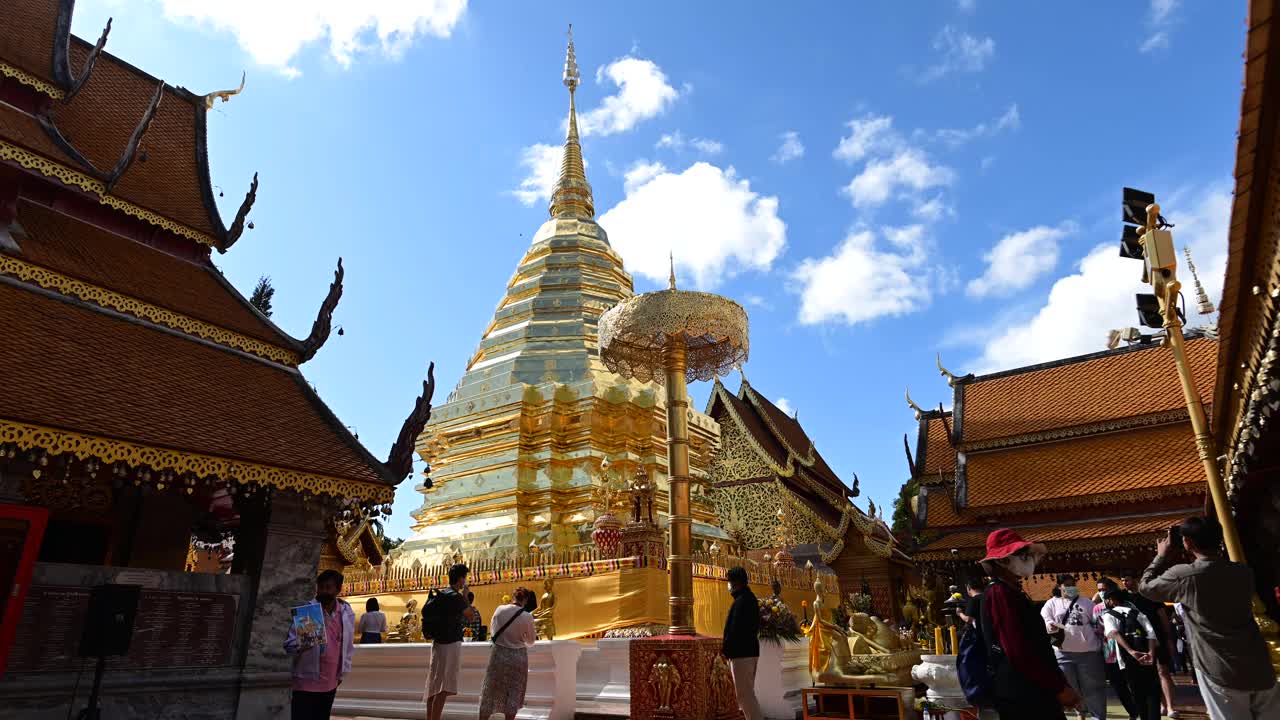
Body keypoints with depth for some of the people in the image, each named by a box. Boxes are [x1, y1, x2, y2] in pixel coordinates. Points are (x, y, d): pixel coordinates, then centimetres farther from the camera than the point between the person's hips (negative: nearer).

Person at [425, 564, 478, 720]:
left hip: (437, 642, 8)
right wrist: (466, 596, 4)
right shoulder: (457, 597, -14)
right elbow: (471, 617, -4)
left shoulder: (438, 595, 9)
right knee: (444, 688, -6)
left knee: (434, 686, 14)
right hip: (451, 644, -8)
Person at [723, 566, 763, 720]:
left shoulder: (741, 601, -18)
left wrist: (726, 649, -11)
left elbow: (735, 629, -22)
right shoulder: (751, 598, 14)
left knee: (744, 693, -4)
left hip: (741, 653, -11)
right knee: (748, 692, 18)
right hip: (751, 651, 11)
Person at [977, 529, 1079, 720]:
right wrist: (1059, 687, -14)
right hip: (1022, 695, -10)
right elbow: (1020, 652, -21)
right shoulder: (1000, 593, -15)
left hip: (1032, 692, 10)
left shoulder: (1013, 593, 16)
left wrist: (1059, 682, 15)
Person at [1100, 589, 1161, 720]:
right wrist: (1151, 653, -11)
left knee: (1137, 693, 12)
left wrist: (1131, 651, -24)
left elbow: (1114, 633, -16)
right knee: (1152, 691, 9)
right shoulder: (1138, 612, 17)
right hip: (1147, 656, 3)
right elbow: (1151, 632, 0)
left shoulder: (1108, 615, 6)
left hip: (1128, 658, -3)